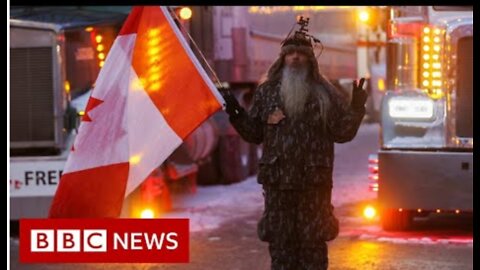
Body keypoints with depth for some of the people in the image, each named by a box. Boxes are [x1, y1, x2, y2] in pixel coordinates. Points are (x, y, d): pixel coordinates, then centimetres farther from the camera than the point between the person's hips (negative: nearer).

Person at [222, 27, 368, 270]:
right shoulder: (266, 92, 7)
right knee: (280, 241, 5)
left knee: (313, 242, 5)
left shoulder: (325, 94, 3)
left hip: (314, 182, -1)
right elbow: (255, 134, 8)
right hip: (277, 180, 1)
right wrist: (236, 115, -6)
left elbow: (342, 132, 0)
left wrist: (356, 108, -12)